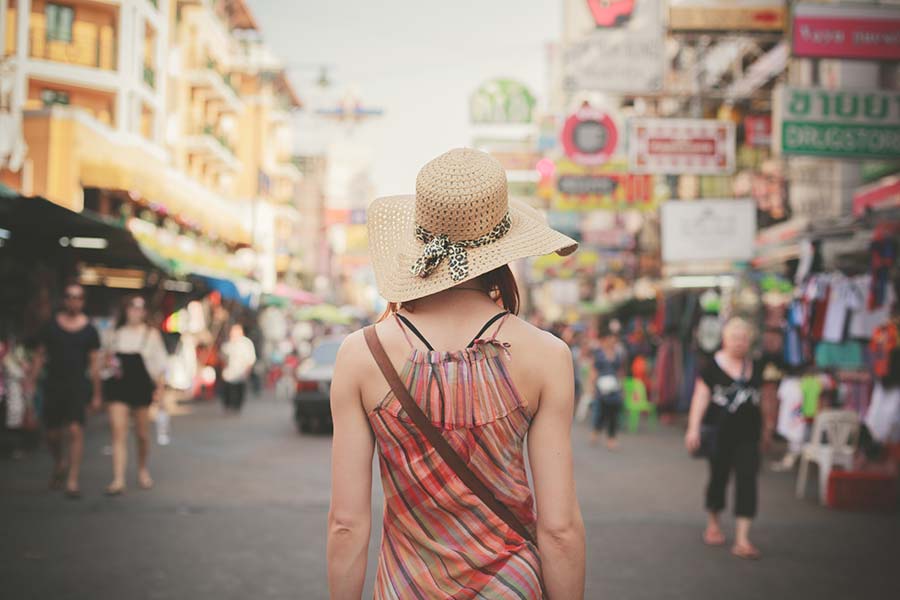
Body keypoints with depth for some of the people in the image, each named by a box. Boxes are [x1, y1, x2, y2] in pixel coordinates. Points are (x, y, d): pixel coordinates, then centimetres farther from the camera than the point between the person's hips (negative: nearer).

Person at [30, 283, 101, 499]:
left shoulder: (89, 330, 2)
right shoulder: (50, 326, 5)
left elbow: (94, 363, 5)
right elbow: (40, 356, 10)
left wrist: (97, 394, 3)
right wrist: (31, 382, 2)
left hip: (78, 386, -2)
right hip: (53, 384, 2)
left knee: (76, 431, -13)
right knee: (52, 433, 7)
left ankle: (72, 481, -10)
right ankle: (59, 465, 38)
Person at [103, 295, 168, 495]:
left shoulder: (151, 334, 4)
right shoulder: (117, 334, 10)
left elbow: (160, 364, 5)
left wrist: (160, 387, -3)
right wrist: (109, 360, -1)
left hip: (141, 386, -1)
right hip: (118, 386, 1)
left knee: (142, 433, 8)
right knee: (118, 432, -10)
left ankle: (142, 469, 33)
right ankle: (118, 480, -13)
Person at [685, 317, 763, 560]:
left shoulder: (755, 367, 8)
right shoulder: (713, 366, -5)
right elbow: (701, 396, -8)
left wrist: (762, 429, 20)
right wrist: (693, 427, -16)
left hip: (748, 433, 3)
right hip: (721, 432, -3)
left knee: (747, 481, -6)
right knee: (718, 477, 11)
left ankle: (742, 540, -6)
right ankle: (713, 524, 35)